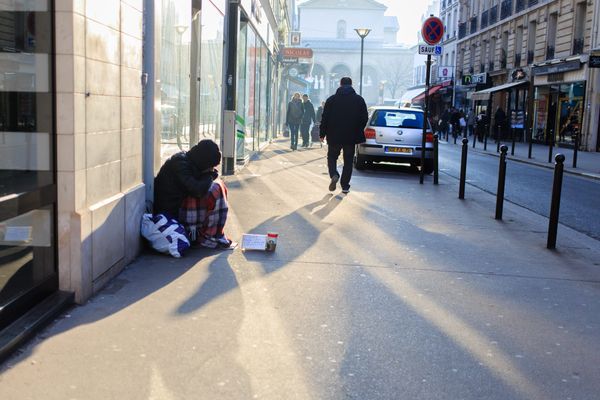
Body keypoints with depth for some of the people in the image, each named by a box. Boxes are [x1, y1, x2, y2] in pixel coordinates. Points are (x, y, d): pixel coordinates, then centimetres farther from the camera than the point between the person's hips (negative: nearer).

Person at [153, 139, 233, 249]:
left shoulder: (189, 161, 7)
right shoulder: (180, 163, -21)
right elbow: (198, 190, -29)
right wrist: (210, 175, -12)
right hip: (171, 214, -10)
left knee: (220, 185, 12)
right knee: (215, 190, -22)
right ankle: (209, 237, -12)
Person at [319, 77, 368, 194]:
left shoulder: (331, 100, -2)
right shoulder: (359, 100, 0)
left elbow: (325, 118, -3)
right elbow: (364, 118, 1)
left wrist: (322, 134, 6)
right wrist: (357, 131, 15)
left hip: (334, 136, -1)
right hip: (351, 136, 1)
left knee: (332, 157, 15)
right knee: (348, 161, 10)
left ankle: (334, 175, -12)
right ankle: (345, 186, 9)